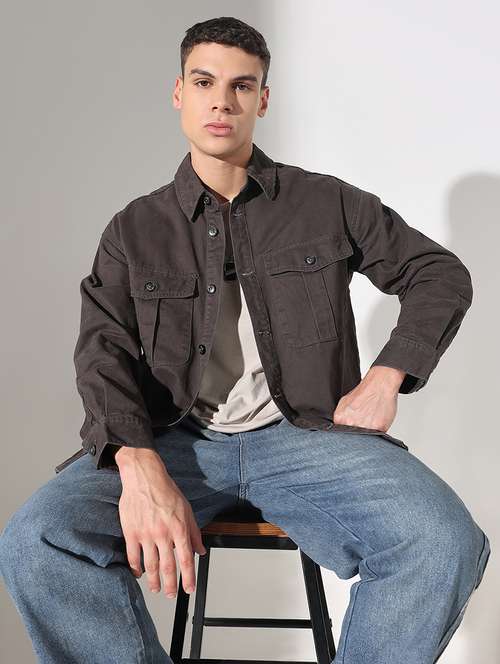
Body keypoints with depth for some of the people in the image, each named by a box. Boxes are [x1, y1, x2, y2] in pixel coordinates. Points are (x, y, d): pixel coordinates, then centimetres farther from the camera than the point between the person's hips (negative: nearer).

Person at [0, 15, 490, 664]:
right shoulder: (135, 229, 12)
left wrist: (386, 376, -1)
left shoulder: (327, 203, 12)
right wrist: (140, 467, -21)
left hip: (303, 434, 0)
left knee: (448, 546, -29)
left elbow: (442, 274, 17)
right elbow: (104, 352, -1)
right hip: (174, 440, 1)